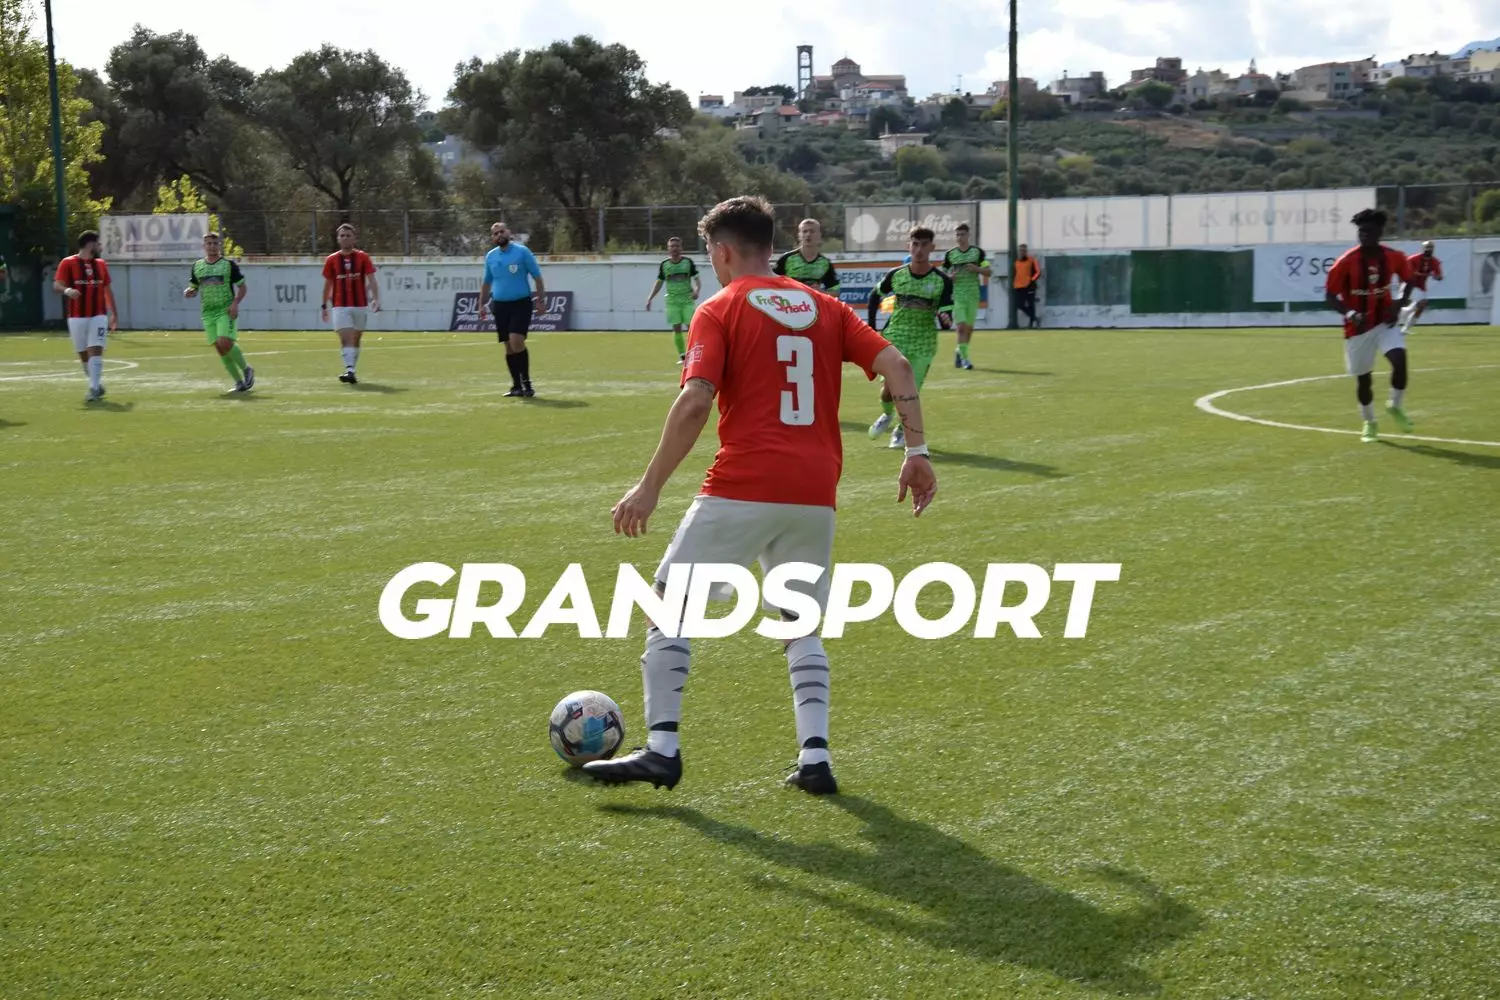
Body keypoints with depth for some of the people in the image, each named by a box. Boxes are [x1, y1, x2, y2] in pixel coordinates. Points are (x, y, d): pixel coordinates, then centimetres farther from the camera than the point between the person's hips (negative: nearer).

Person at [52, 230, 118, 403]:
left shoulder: (101, 264, 12)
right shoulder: (68, 263, -2)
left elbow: (107, 290, 20)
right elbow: (57, 285, -10)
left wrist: (114, 313, 19)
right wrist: (67, 290, -32)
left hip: (99, 316, 2)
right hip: (77, 317, -1)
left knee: (95, 351, -13)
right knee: (83, 354, 7)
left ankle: (94, 389, -16)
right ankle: (97, 384, 25)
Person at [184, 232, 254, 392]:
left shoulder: (229, 265, -1)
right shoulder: (197, 266, 10)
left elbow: (242, 287, 2)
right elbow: (194, 288, 19)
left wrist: (235, 303, -14)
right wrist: (189, 292, -6)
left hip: (226, 311, -4)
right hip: (208, 312, 4)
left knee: (225, 343, -21)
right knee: (219, 348, 0)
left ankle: (246, 369, 1)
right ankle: (239, 382, 10)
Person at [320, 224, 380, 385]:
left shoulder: (363, 257, 0)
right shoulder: (332, 260, 4)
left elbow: (371, 280, -6)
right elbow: (327, 284, 11)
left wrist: (375, 299, -20)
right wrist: (324, 306, 10)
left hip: (360, 305, 1)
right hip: (340, 306, -1)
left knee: (355, 340, 10)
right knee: (346, 339, -15)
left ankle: (351, 371, 21)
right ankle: (349, 370, -25)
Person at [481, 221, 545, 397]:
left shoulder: (522, 251, -5)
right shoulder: (490, 256, 9)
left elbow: (537, 276, -3)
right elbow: (487, 282, 20)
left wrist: (539, 299, -9)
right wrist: (482, 304, 14)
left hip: (521, 304, -5)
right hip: (500, 305, 5)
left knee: (516, 341, -18)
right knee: (509, 347, 5)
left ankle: (526, 382, -8)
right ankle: (517, 386, 12)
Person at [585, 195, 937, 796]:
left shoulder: (719, 311, 1)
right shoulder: (824, 307, 15)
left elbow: (694, 404, -11)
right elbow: (895, 366, 4)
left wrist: (649, 488, -9)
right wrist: (917, 450, 4)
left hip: (742, 490, -5)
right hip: (815, 495, 5)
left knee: (669, 606, 8)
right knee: (803, 626, 19)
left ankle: (662, 749, 2)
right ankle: (814, 757, 7)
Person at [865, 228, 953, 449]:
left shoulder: (943, 281, -8)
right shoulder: (896, 275, -3)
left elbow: (946, 315, -10)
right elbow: (875, 296, 13)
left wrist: (946, 320, -34)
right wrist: (871, 329, 8)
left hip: (924, 344, -1)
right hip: (895, 339, 1)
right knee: (889, 388, -6)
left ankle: (903, 429, 24)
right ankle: (887, 414, 29)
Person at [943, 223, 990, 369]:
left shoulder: (977, 252, 4)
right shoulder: (950, 254, 4)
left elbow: (988, 272, 4)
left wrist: (977, 268, -15)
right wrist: (950, 277, -12)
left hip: (973, 295, 1)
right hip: (956, 295, -1)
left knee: (969, 328, 7)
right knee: (961, 326, -13)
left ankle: (960, 352, 29)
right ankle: (964, 358, -8)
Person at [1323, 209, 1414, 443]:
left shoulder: (1394, 257, -9)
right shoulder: (1346, 262, -18)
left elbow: (1408, 280, 10)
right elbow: (1330, 297, -13)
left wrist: (1399, 306, -8)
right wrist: (1350, 313, -31)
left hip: (1384, 322, 1)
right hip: (1358, 327, -1)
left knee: (1400, 359, -22)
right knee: (1363, 378, 7)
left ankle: (1395, 406, 5)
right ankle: (1369, 423, 31)